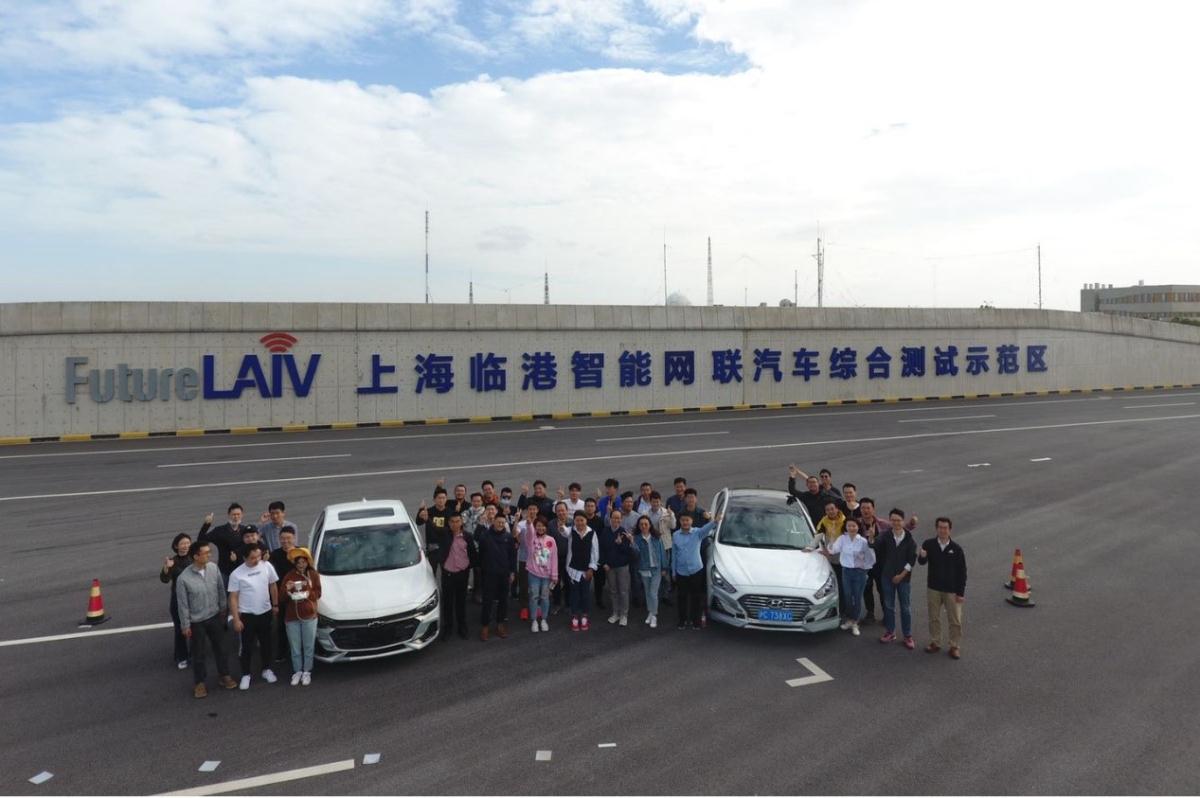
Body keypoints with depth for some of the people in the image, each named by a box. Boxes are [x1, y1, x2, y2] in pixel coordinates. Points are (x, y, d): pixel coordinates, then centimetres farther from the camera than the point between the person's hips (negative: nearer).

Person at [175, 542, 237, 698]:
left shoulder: (213, 567, -13)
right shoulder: (183, 578, -24)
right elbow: (183, 604, -14)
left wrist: (223, 609, 10)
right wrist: (185, 625, -7)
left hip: (215, 617, 3)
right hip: (196, 622, -3)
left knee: (221, 648, 17)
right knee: (198, 654, 14)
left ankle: (224, 675, 37)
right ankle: (200, 682, 34)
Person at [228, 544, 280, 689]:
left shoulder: (267, 566, -8)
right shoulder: (236, 574, -15)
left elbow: (273, 586, 5)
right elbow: (233, 598, -10)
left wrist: (275, 605, 8)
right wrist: (236, 619, -11)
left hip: (265, 612, 3)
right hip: (247, 615, -3)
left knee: (266, 643, 16)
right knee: (247, 646, 7)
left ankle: (267, 670, 32)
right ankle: (246, 675, 22)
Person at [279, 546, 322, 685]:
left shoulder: (313, 574, -1)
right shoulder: (289, 575, 0)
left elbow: (318, 593, 0)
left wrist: (308, 594, -19)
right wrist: (287, 589, -20)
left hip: (309, 616, -1)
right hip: (291, 617, 1)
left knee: (308, 647, 7)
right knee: (295, 647, 10)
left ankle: (307, 672, 21)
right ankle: (297, 671, 25)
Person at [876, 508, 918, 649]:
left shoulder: (910, 540, -9)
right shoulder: (885, 537, -6)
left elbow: (911, 560, -8)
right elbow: (876, 550, -6)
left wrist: (901, 575, -12)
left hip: (904, 577, -1)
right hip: (887, 576, 2)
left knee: (905, 608, 7)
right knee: (888, 606, 12)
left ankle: (908, 636, 20)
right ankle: (890, 632, 27)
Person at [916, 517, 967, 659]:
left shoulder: (956, 548, -9)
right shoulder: (929, 544, -8)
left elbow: (962, 571, -5)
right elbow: (922, 562, -20)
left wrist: (960, 592, -7)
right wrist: (922, 556, -45)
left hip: (952, 590, -1)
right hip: (933, 588, 1)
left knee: (955, 621, 7)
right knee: (934, 618, 14)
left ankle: (955, 646, 23)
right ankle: (935, 643, 30)